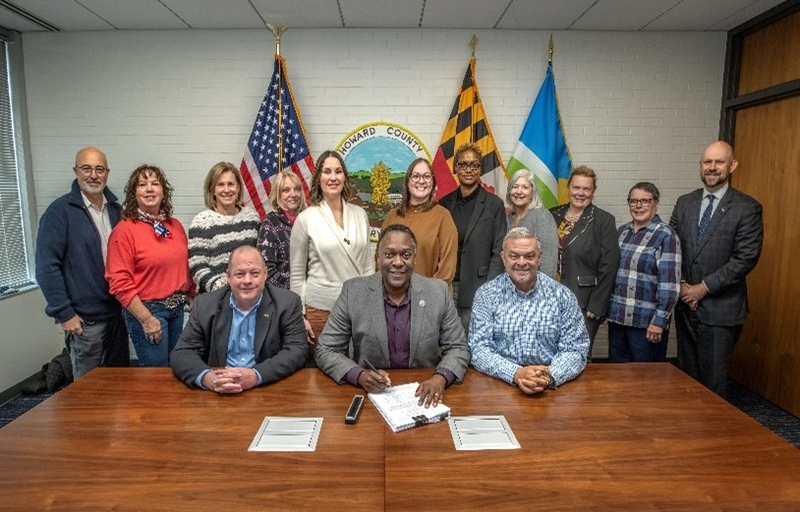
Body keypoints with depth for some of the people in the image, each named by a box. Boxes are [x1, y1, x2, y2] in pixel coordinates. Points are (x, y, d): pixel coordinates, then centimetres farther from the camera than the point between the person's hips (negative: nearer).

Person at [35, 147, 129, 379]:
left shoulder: (116, 209, 7)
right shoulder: (59, 211, -9)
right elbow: (47, 266, -12)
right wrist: (64, 313, -14)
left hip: (118, 312, 5)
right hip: (85, 319, -5)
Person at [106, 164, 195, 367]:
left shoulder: (175, 226, 6)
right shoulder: (124, 230, -11)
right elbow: (120, 282, -14)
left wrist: (193, 300, 11)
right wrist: (146, 319, -16)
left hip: (177, 308, 6)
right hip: (146, 310, -6)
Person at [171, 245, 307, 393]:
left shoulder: (288, 303, -5)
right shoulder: (205, 305, 0)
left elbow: (296, 351, -10)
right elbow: (181, 353, -2)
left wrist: (256, 375, -26)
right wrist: (206, 378, -24)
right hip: (217, 394, 2)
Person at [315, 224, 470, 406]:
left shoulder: (438, 292, -6)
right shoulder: (353, 292, -8)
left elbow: (458, 348, 0)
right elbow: (326, 351, -4)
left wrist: (441, 377, -20)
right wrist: (359, 376, -21)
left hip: (423, 392, 1)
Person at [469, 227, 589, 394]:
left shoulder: (562, 295, 1)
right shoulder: (486, 294, -1)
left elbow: (575, 350, -1)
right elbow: (479, 349, -6)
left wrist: (550, 376, -21)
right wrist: (515, 374, -22)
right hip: (499, 384, 0)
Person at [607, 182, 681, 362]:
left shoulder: (665, 235, -9)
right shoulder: (621, 232, 9)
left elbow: (669, 283, -14)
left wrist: (659, 320, -18)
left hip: (647, 320, -5)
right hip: (617, 316, 6)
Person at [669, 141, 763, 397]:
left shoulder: (748, 208, -6)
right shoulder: (684, 203, 8)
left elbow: (746, 258, -12)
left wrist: (704, 287, -13)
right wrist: (681, 285, -6)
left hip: (720, 307, -4)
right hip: (685, 303, 4)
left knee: (713, 376, 4)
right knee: (686, 371, 14)